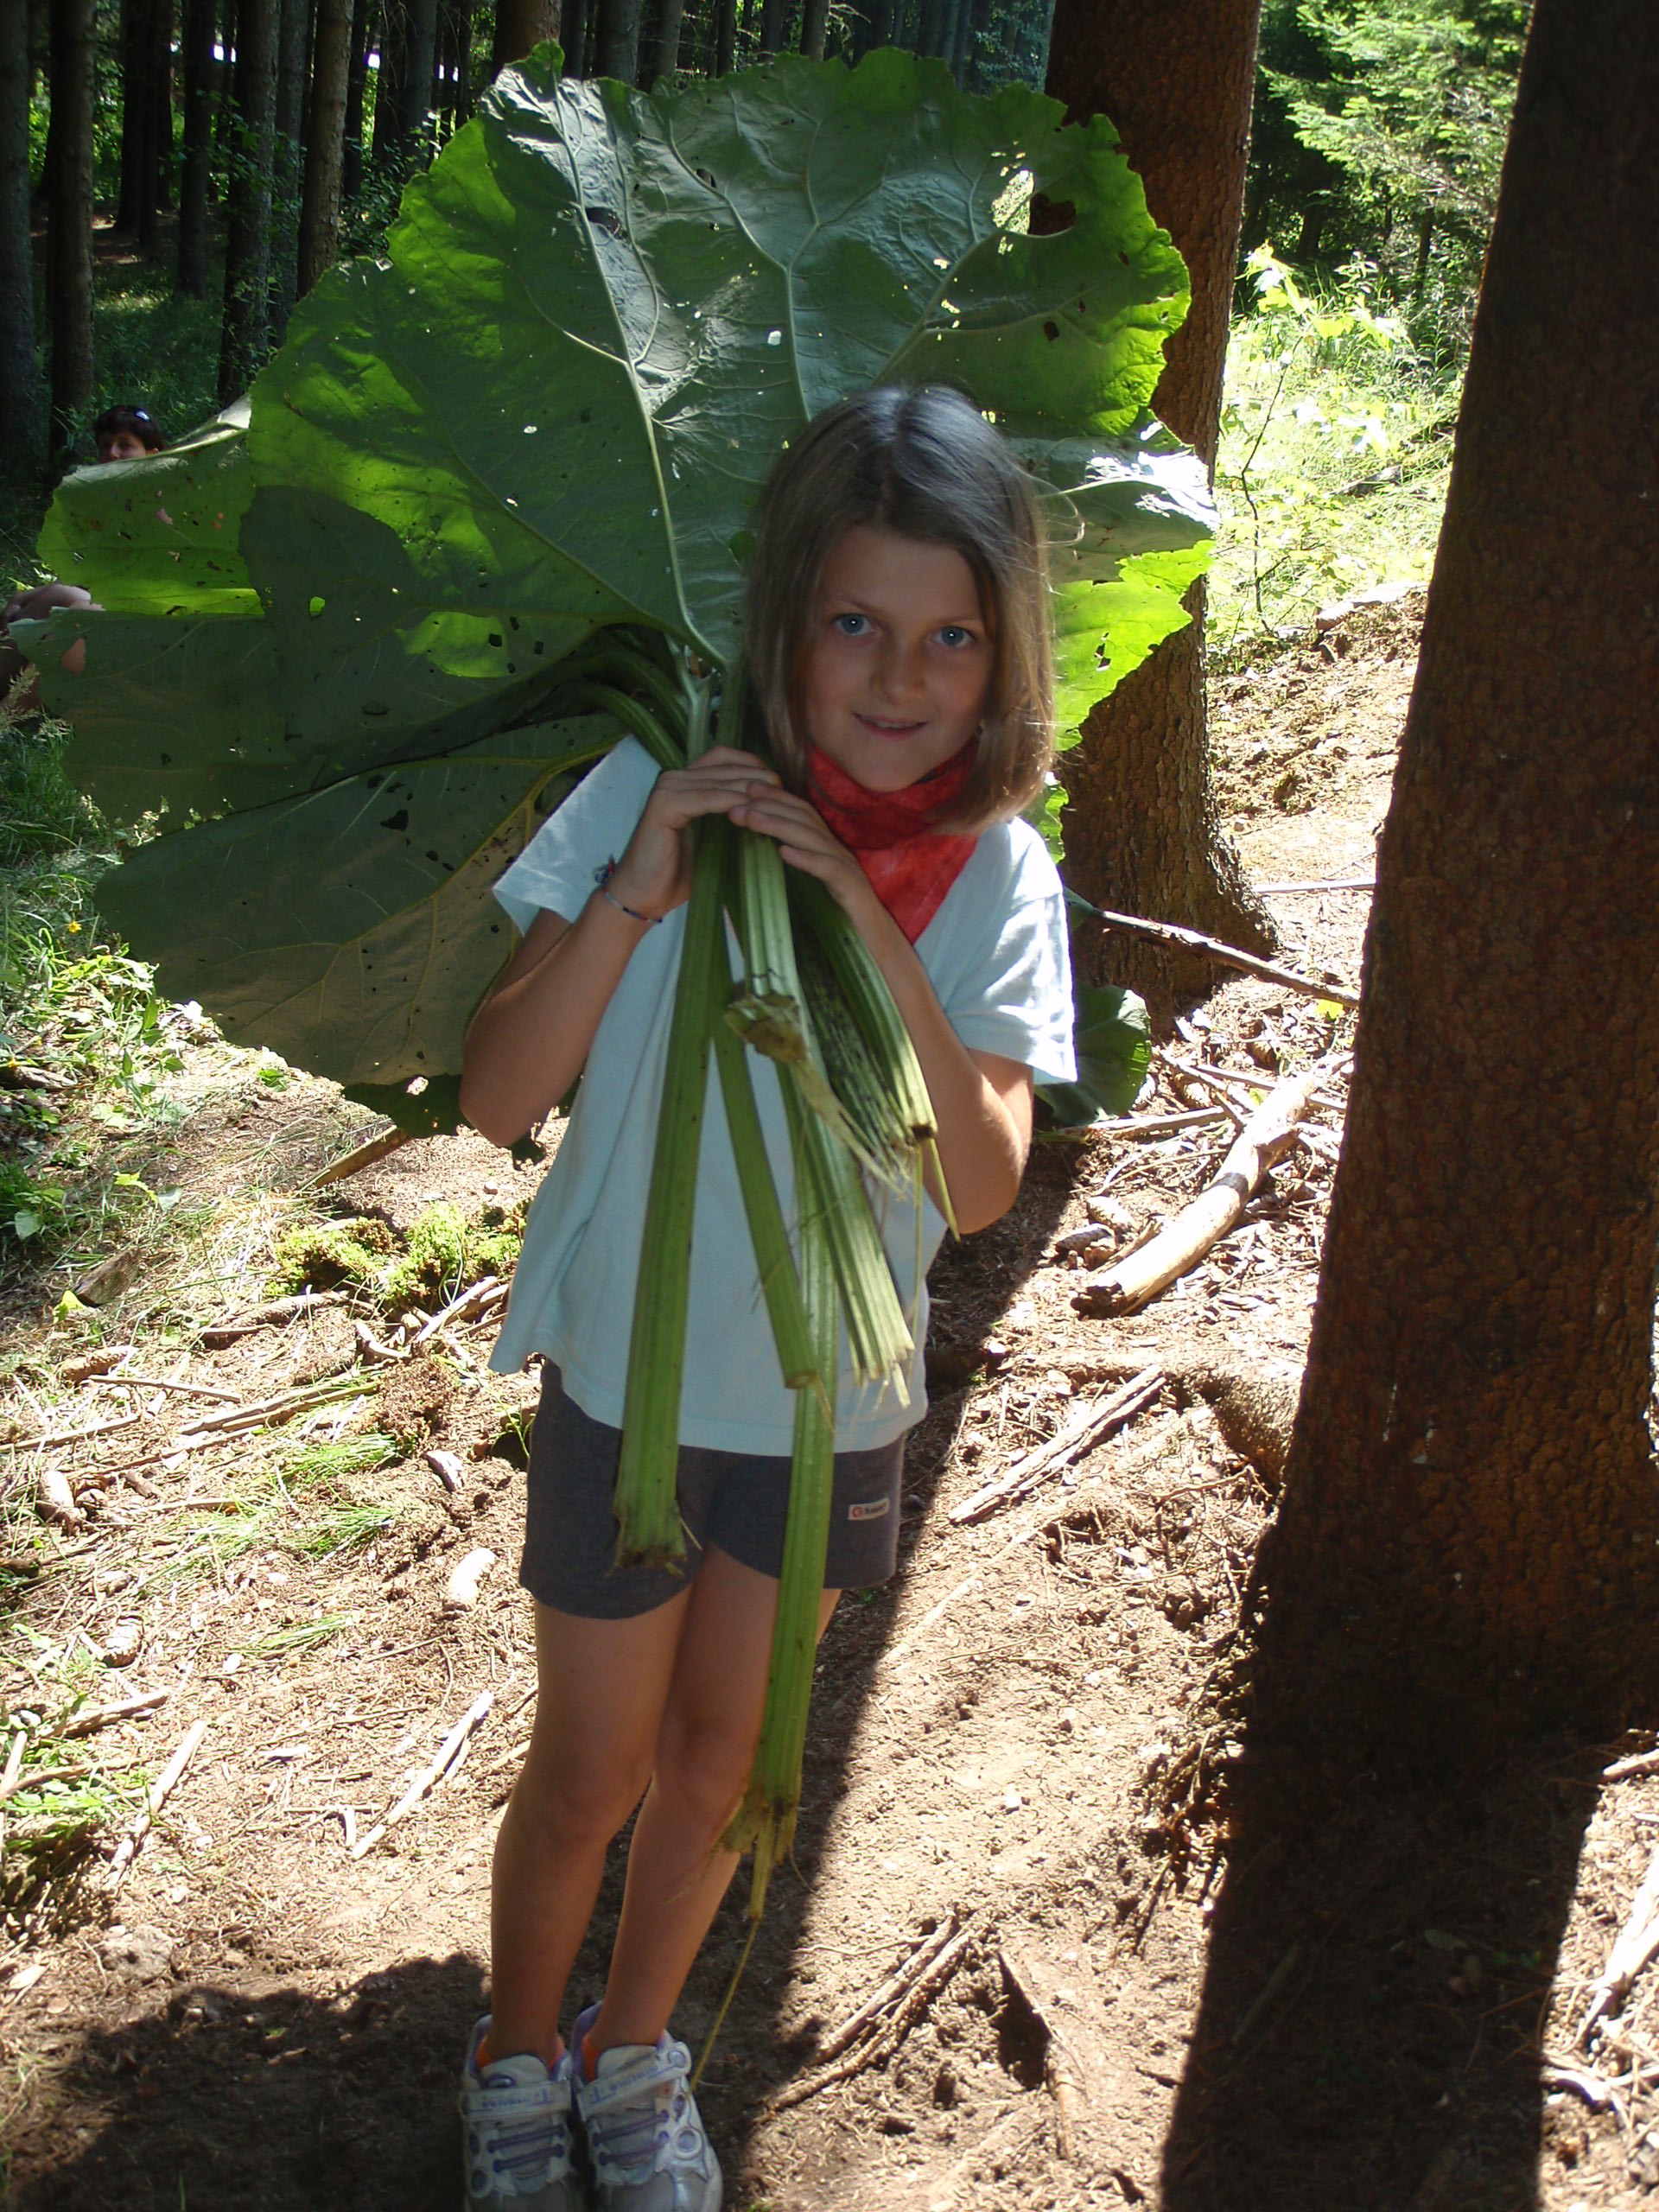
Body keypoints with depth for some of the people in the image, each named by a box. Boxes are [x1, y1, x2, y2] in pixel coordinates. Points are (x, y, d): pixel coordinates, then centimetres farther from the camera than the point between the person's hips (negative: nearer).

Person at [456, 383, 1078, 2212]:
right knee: (589, 1775, 14)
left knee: (717, 1765, 21)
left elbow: (982, 1184, -21)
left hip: (834, 1407, 2)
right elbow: (497, 1099, -19)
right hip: (631, 1382, -2)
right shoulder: (656, 794, -16)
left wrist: (876, 930, -31)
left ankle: (633, 2050, 47)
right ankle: (516, 2059, 43)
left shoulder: (996, 878, -11)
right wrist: (636, 896, -32)